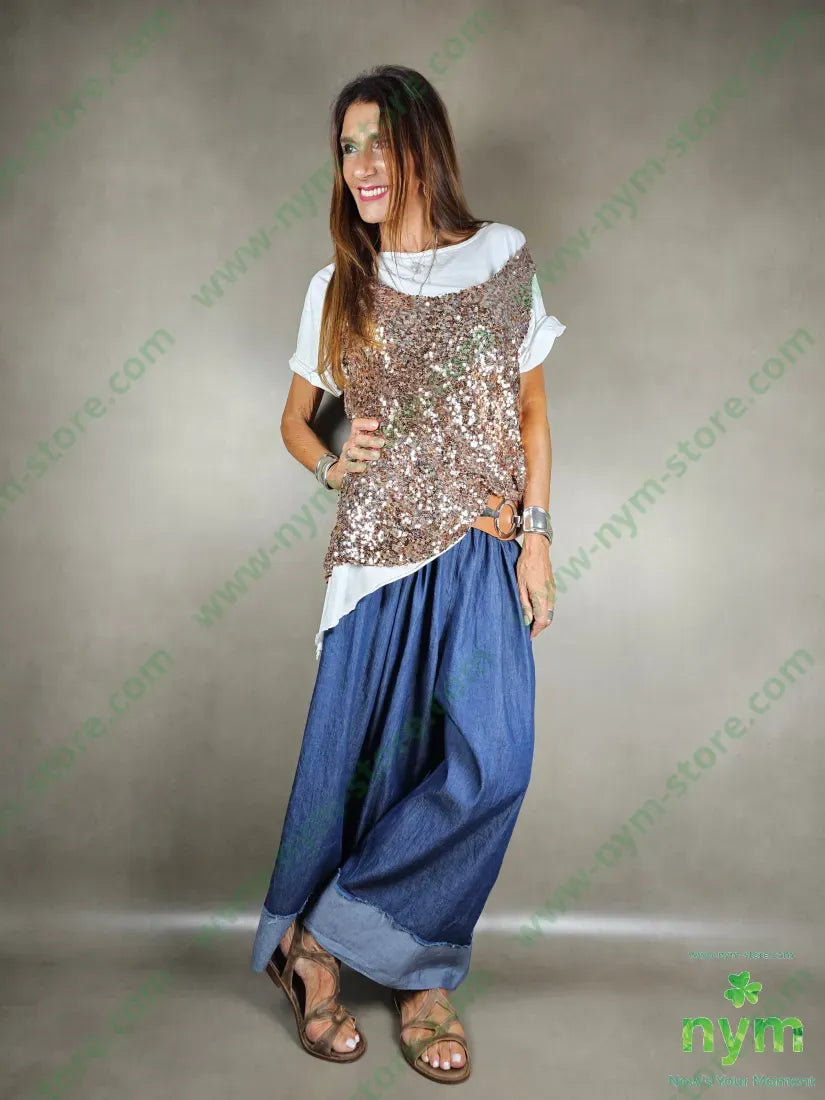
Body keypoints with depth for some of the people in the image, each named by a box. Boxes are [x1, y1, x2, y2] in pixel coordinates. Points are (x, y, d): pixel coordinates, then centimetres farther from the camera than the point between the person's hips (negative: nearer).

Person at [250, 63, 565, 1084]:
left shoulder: (503, 258, 7)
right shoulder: (336, 287, 8)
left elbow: (533, 412, 9)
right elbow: (294, 418, 18)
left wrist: (536, 536, -1)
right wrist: (332, 464, -4)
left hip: (482, 552, 0)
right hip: (377, 551, 0)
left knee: (490, 761, -11)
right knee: (361, 758, 1)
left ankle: (320, 937, 8)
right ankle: (384, 963, 25)